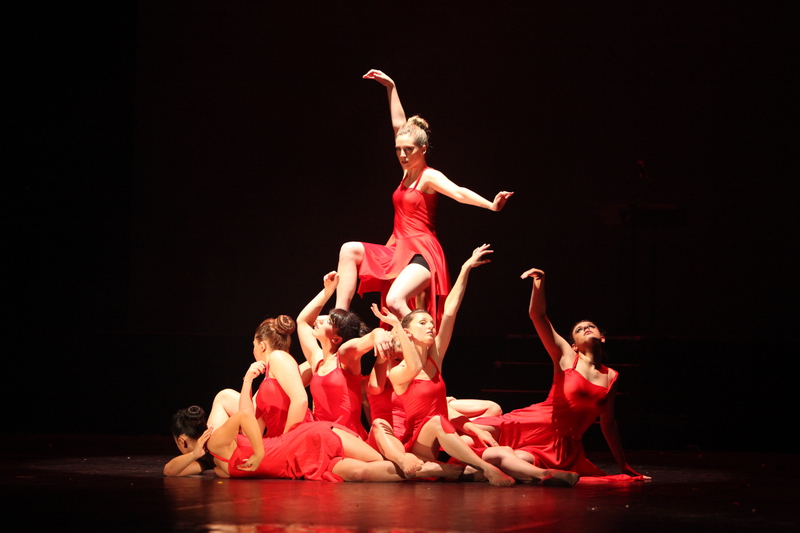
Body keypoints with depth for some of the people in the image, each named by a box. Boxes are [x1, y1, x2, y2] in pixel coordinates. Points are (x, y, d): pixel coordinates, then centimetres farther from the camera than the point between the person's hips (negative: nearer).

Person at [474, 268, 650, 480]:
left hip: (561, 446, 1)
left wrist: (625, 467, 19)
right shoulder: (567, 357, 4)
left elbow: (608, 423, 18)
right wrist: (539, 283, -23)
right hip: (532, 425, -1)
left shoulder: (611, 377, 11)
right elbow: (537, 315, -7)